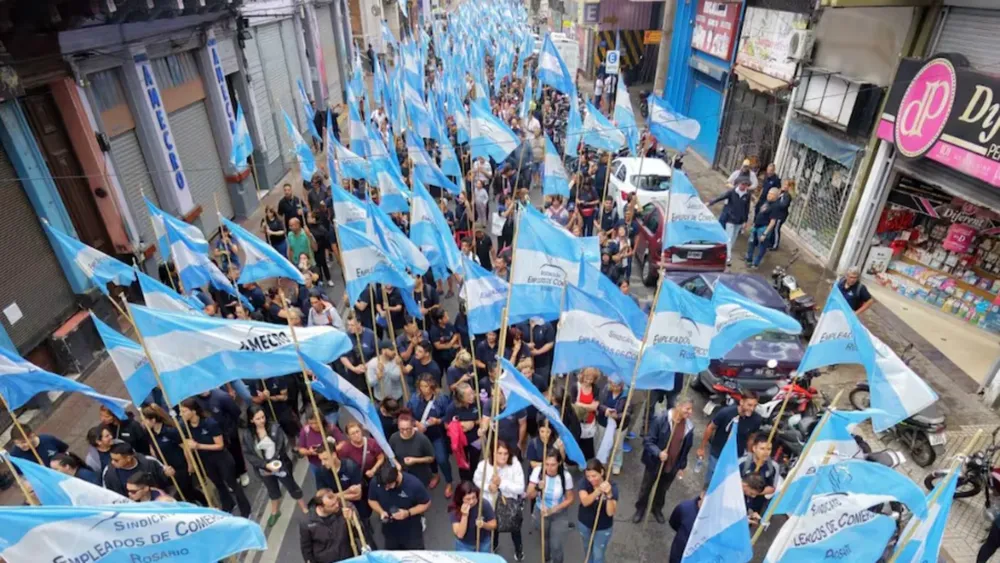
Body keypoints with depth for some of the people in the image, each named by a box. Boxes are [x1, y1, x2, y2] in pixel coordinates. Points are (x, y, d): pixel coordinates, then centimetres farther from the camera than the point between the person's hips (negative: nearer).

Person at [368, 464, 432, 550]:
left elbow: (426, 504, -14)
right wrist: (381, 511, -20)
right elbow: (371, 500, -1)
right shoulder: (375, 482, -21)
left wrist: (408, 513, -28)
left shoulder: (414, 484, -29)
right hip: (390, 533, 3)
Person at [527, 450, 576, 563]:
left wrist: (553, 509, -23)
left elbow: (570, 499, -12)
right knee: (544, 541, 24)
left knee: (556, 546, -7)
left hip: (559, 515, -2)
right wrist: (538, 488, -37)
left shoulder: (566, 476, -25)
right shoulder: (537, 471, -23)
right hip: (541, 513, 2)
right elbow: (530, 495, -17)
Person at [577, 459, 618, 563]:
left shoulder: (612, 487, -26)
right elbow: (585, 502, -38)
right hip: (584, 524, 2)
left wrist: (609, 495, -49)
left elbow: (610, 512, -32)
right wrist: (598, 491, -54)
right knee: (587, 550, 26)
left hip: (603, 528, -2)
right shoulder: (583, 482, -22)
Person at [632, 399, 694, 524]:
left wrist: (682, 466, 9)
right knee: (646, 488, 17)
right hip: (655, 463, -3)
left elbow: (686, 449, 4)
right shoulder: (661, 420, -24)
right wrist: (658, 452, -36)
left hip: (672, 466, 3)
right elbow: (647, 441, -21)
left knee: (662, 490, 24)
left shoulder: (689, 427, -9)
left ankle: (657, 509, 50)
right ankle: (640, 509, 41)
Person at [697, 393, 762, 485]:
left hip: (737, 458, 2)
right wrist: (702, 448, -3)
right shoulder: (725, 412, -28)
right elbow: (710, 428, -12)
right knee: (711, 482, 15)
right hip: (717, 455, -2)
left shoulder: (756, 419, -20)